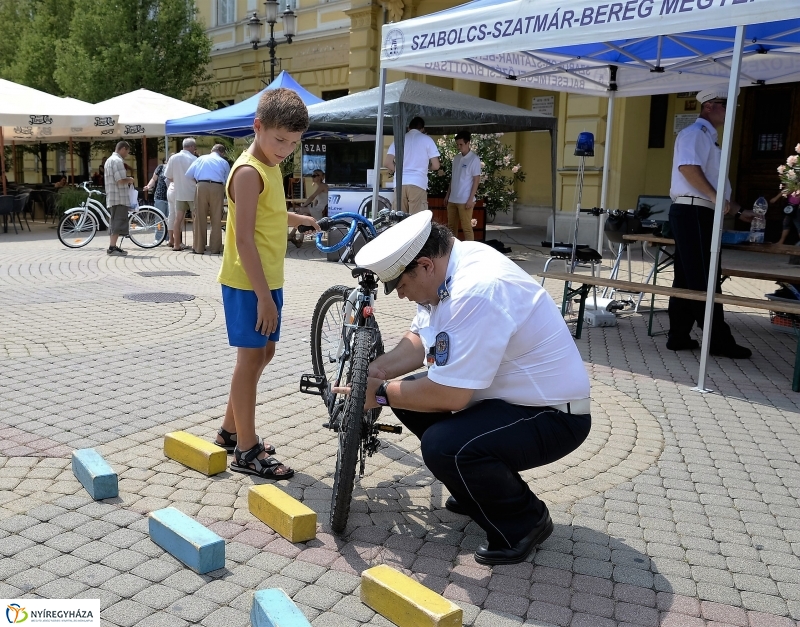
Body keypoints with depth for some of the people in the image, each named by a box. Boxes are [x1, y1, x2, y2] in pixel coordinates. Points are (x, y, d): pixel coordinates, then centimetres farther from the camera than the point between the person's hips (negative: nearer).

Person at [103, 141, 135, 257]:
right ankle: (112, 247, -11)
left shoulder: (109, 160, 20)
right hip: (119, 198, -10)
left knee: (114, 222, 13)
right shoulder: (117, 161, -13)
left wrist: (127, 180, 18)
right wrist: (129, 180, -3)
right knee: (118, 222, -9)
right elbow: (120, 181, -21)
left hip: (112, 198, 10)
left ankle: (112, 246, 15)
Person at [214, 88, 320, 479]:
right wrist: (263, 296, -25)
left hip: (268, 280, 9)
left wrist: (298, 219, 31)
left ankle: (231, 430, 30)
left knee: (263, 354, 16)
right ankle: (246, 451, 8)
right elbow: (244, 238, -24)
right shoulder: (249, 172, -18)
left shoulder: (270, 166, 11)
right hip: (248, 284, -9)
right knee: (251, 358, -3)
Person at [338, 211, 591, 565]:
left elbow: (448, 395, -30)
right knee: (409, 395, 8)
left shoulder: (476, 291, -31)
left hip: (552, 416, -10)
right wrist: (374, 370, -5)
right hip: (510, 394, 10)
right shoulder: (450, 265, -2)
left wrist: (380, 393, -15)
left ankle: (524, 521, -2)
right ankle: (477, 491, 22)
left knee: (443, 446, -30)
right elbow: (420, 339, 10)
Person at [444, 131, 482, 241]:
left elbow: (476, 180, -10)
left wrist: (471, 199, -15)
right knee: (451, 226, 9)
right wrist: (447, 194, 15)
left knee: (466, 227, -4)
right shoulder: (456, 158, 12)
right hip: (453, 199, 7)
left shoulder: (474, 159, -8)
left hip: (465, 200, -7)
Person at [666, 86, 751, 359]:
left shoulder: (707, 136, 23)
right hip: (692, 213, -10)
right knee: (704, 280, -6)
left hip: (699, 213, 10)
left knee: (688, 279, 10)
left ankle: (679, 337, 14)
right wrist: (715, 196, -23)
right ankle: (719, 340, -2)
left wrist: (731, 206, 24)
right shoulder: (695, 133, -9)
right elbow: (688, 167, -25)